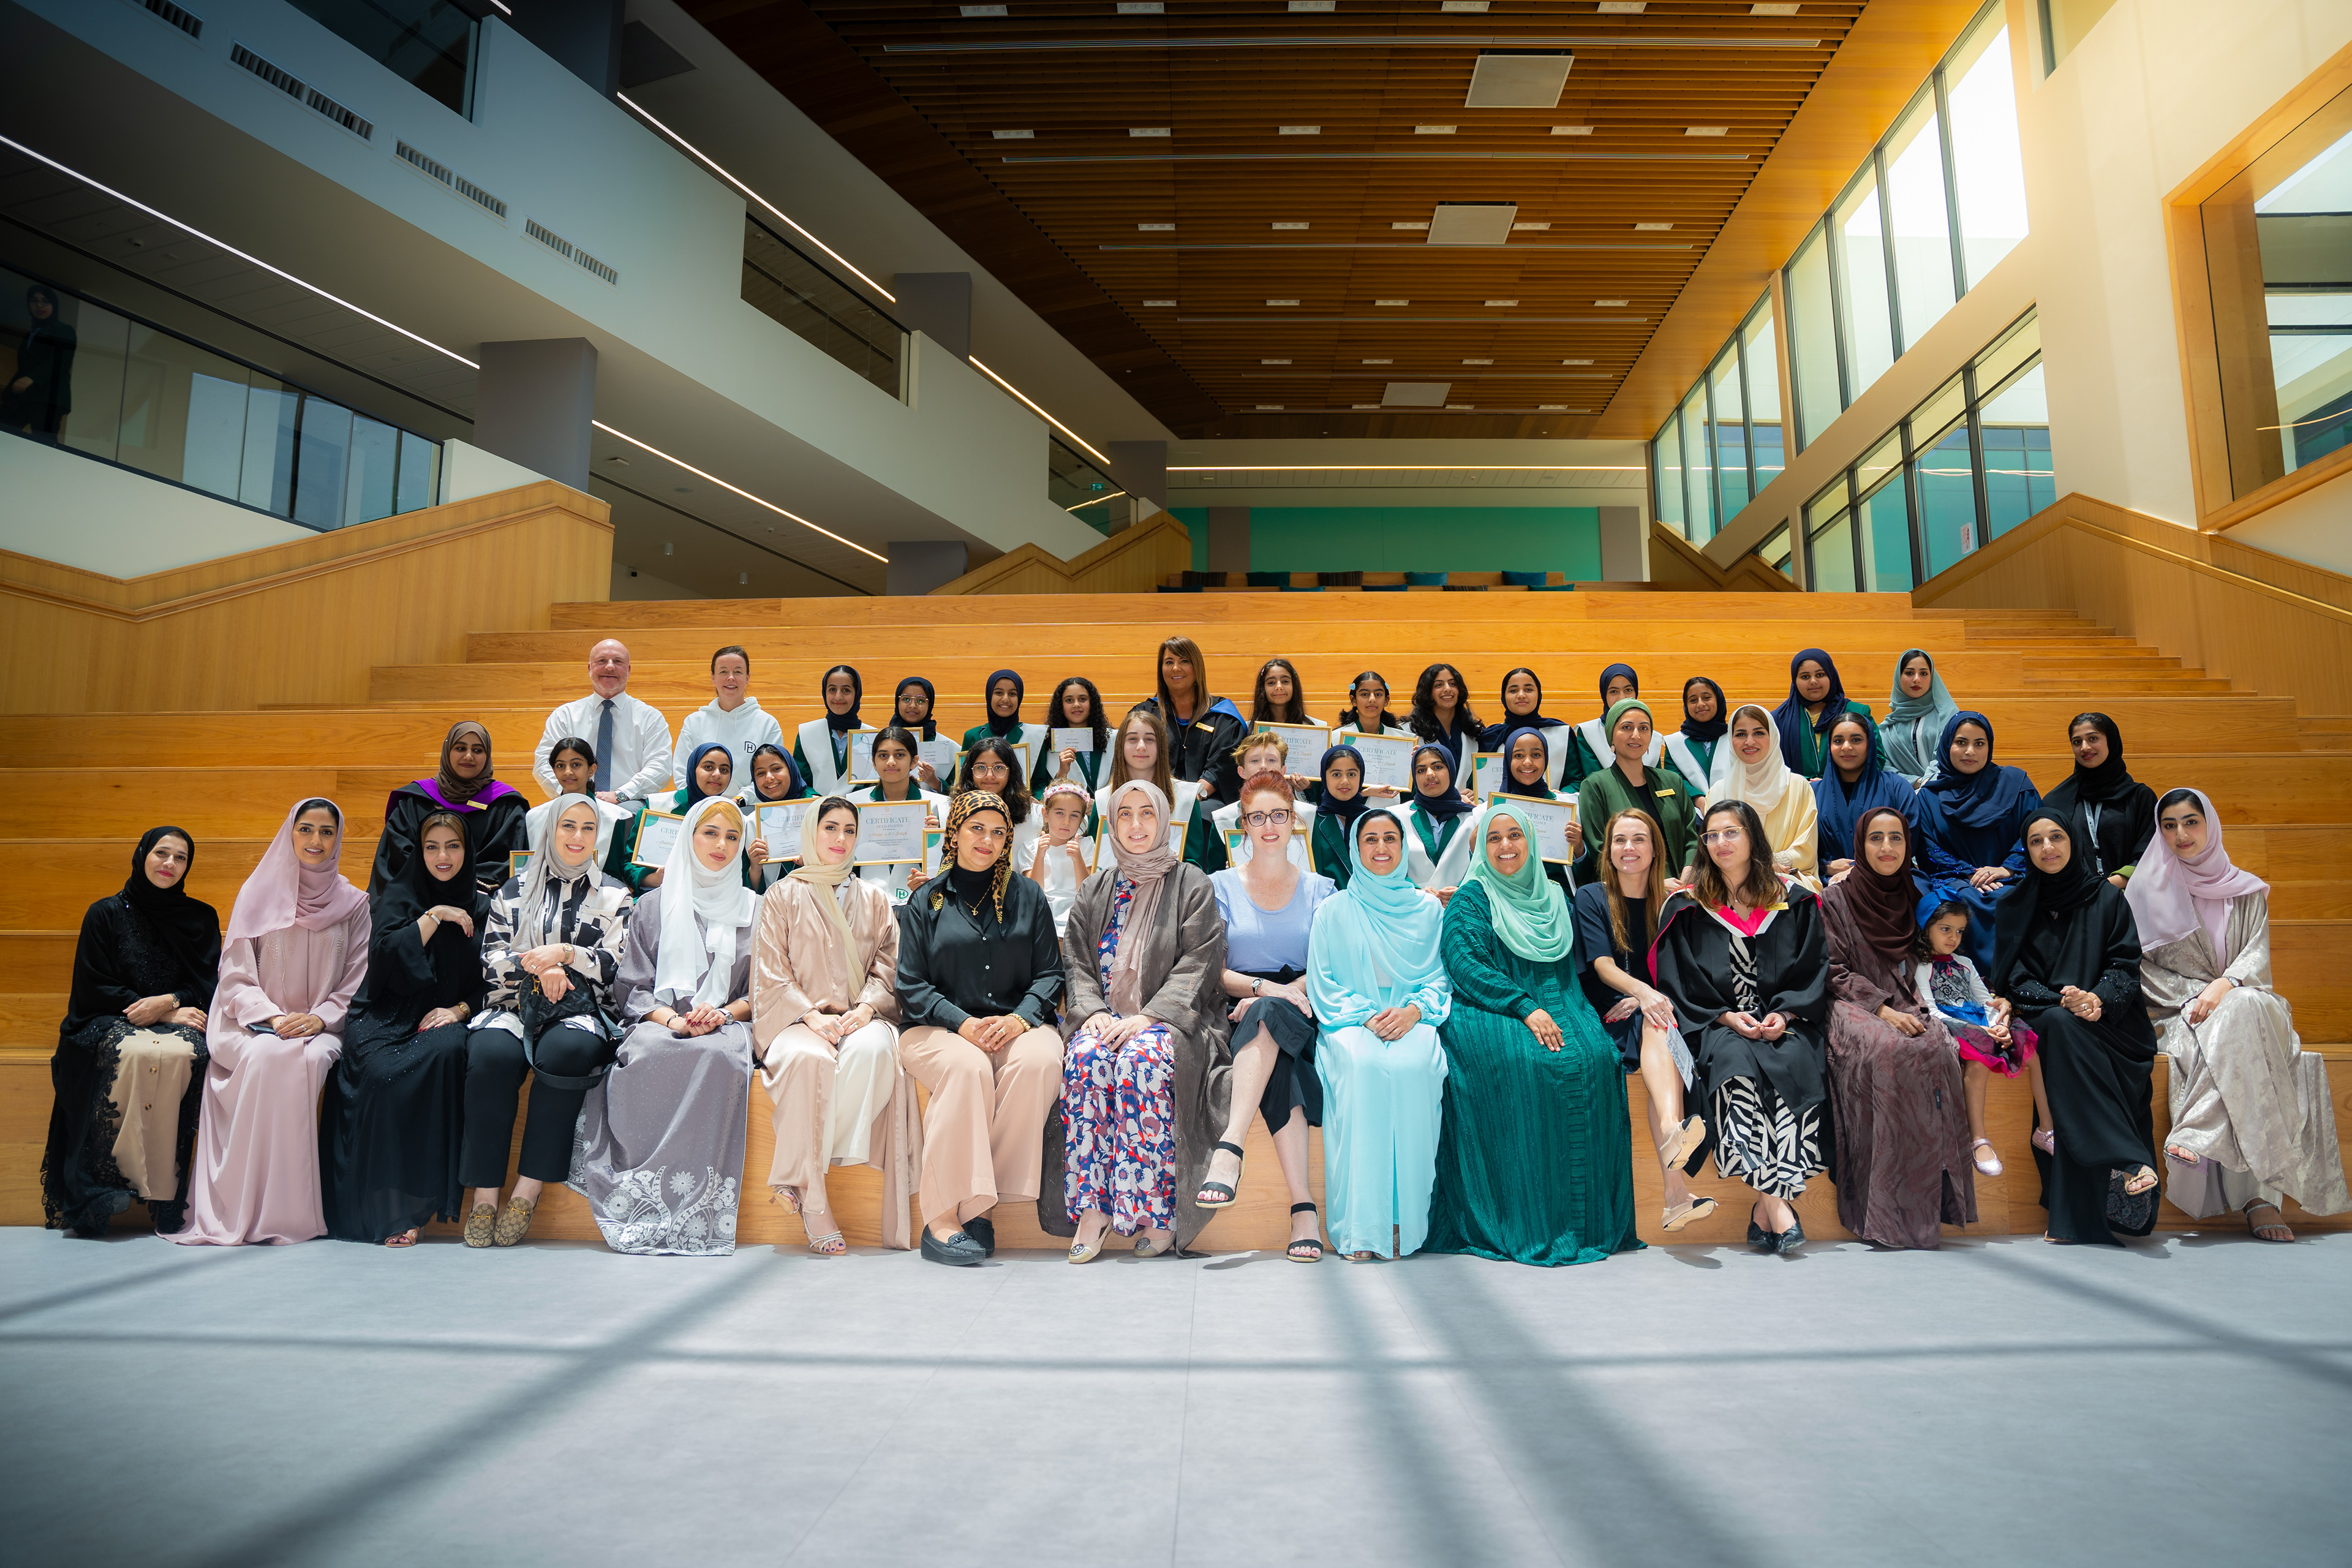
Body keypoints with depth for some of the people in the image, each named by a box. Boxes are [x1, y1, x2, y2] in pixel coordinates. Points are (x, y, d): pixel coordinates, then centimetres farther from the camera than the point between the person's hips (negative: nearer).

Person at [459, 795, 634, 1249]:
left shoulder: (614, 895, 14)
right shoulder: (515, 891, 18)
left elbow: (613, 965, 5)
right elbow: (491, 959, 10)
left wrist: (563, 953, -9)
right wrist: (536, 965, -8)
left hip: (582, 1010, -1)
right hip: (515, 1005, 1)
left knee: (566, 1050, -37)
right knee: (492, 1053, -33)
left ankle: (529, 1190, -29)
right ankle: (484, 1193, -27)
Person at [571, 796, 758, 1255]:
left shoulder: (753, 910, 18)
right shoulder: (653, 906, 17)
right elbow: (631, 987, 9)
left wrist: (724, 1014, -9)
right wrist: (673, 1019, -10)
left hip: (727, 1025, 0)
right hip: (659, 1023, 1)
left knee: (718, 1056, -38)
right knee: (647, 1055, -37)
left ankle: (700, 1210, -38)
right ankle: (645, 1201, -33)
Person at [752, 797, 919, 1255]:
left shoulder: (874, 899, 21)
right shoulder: (782, 897, 13)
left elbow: (887, 969, 12)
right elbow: (771, 975, 4)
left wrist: (867, 1008, -10)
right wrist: (811, 1015, -14)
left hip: (860, 1017, 2)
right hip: (796, 1019, -2)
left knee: (875, 1050, -36)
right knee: (810, 1058, -38)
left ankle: (799, 1175, -29)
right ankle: (814, 1204, -33)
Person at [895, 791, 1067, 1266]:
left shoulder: (1027, 896, 14)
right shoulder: (926, 901, 11)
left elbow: (1049, 973, 8)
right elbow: (912, 985, 4)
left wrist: (1020, 1018, -13)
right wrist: (964, 1024, -14)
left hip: (1017, 1025, 1)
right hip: (939, 1028, -1)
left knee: (1039, 1061, -33)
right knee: (967, 1067, -35)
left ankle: (977, 1204, -27)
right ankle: (942, 1218, -33)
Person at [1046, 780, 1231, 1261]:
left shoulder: (1192, 885, 7)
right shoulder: (1096, 890, 18)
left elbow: (1198, 964, -3)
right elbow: (1076, 963, 12)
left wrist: (1148, 1016, -16)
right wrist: (1092, 1011, -9)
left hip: (1169, 1019, -3)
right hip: (1105, 1016, 3)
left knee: (1141, 1060, -35)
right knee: (1086, 1057, -31)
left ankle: (1157, 1213, -27)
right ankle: (1091, 1210, -28)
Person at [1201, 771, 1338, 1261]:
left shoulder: (1318, 889, 15)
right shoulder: (1221, 885, 12)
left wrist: (1286, 992, -16)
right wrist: (1265, 986, -17)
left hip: (1302, 1013, 0)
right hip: (1243, 1014, 0)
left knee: (1269, 1017, -38)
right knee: (1279, 1066, -37)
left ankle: (1230, 1148, -49)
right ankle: (1303, 1207, -44)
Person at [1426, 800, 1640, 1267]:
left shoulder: (1553, 897, 20)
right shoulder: (1471, 897, 5)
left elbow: (1569, 967, 18)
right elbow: (1465, 964, -9)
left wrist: (1559, 1011, -4)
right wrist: (1525, 1008, -19)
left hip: (1552, 1006, 4)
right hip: (1487, 1014, -4)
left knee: (1593, 1057, -25)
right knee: (1522, 1063, -33)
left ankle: (1587, 1220, -17)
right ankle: (1523, 1224, -25)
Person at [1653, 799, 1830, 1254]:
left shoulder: (1795, 902, 12)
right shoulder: (1686, 909, 9)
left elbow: (1811, 971, 9)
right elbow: (1678, 982, 3)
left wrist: (1784, 1014, -9)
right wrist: (1726, 1017, -11)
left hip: (1783, 1021, 1)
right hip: (1714, 1025, -1)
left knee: (1796, 1062, -32)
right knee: (1737, 1059, -35)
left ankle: (1764, 1209, -27)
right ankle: (1777, 1204, -35)